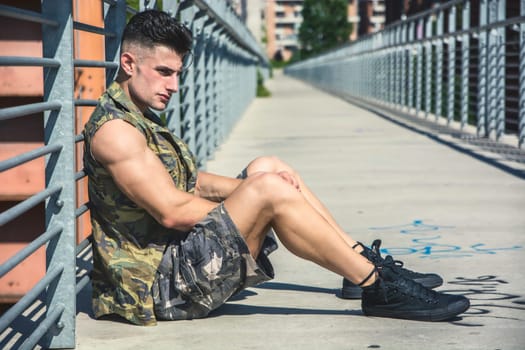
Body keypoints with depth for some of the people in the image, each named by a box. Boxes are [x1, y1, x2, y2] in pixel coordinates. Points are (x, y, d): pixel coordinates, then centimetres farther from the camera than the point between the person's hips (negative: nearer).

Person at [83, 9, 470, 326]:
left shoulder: (141, 120, 18)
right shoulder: (114, 130, -16)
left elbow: (194, 183, 14)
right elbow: (172, 211, -22)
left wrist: (255, 186, -3)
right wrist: (255, 199, -9)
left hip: (183, 257, 10)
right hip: (165, 282, -10)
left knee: (267, 168, 9)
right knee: (269, 188, -24)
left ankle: (364, 260, 8)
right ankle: (378, 288, -17)